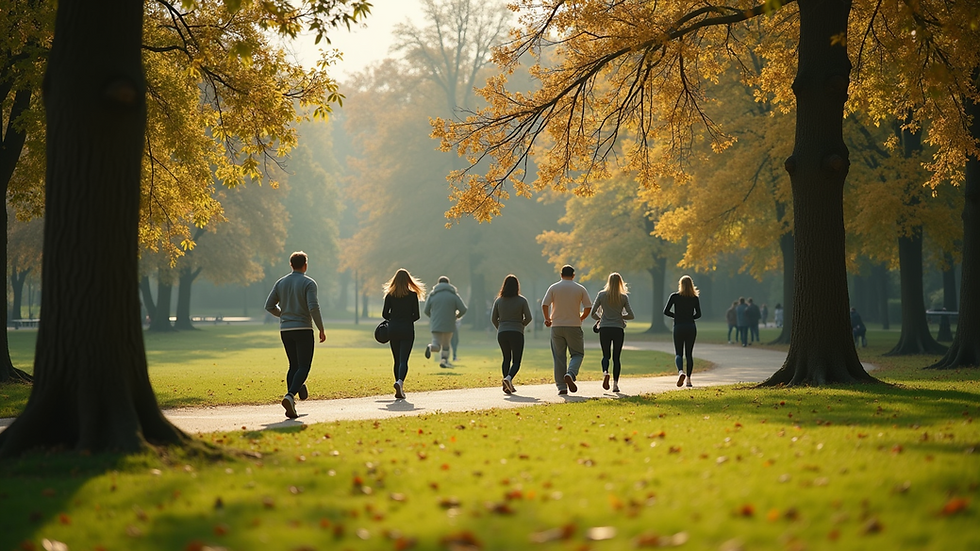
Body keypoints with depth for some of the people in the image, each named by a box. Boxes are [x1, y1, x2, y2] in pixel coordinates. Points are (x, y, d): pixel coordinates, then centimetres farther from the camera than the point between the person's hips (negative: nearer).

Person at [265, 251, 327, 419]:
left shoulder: (281, 283, 9)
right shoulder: (308, 283, -7)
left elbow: (269, 306, 9)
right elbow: (313, 307, -17)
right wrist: (321, 329, -9)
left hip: (285, 330, 5)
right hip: (303, 329, -5)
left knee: (293, 366, 14)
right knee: (303, 366, -2)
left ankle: (291, 406, 5)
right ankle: (290, 395, -26)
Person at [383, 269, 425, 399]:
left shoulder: (390, 295, 1)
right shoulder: (413, 295, -3)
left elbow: (384, 314, 1)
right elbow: (416, 315, -3)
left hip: (393, 330, 2)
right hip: (407, 330, -2)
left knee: (397, 360, 13)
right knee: (403, 360, -6)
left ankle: (400, 390, 16)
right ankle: (400, 381, -32)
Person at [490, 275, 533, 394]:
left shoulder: (499, 301, 2)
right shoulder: (521, 300, -5)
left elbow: (493, 319, 3)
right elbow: (528, 318, -6)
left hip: (502, 333, 3)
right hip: (517, 334, -3)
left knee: (506, 359, 17)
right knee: (516, 361, 2)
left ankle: (508, 386, 8)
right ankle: (508, 378, -26)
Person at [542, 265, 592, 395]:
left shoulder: (553, 288, 2)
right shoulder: (580, 289, 2)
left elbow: (544, 304, -6)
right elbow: (588, 307, -2)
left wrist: (548, 319, 10)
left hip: (557, 326, 1)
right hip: (574, 326, -1)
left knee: (559, 357, 6)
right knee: (577, 354, 9)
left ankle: (561, 387, 4)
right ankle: (570, 374, -19)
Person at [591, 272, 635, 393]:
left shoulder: (601, 295, 0)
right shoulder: (624, 297, -1)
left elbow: (593, 313, -1)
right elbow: (631, 315, -2)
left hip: (604, 329, 0)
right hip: (618, 329, 0)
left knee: (606, 355, 11)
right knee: (616, 357, 8)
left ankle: (605, 372, -19)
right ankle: (615, 383, 0)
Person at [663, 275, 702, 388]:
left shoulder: (674, 296, -4)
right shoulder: (695, 298, 1)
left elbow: (666, 312, -5)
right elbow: (698, 314, -1)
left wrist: (676, 316, 10)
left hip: (678, 327, -1)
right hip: (691, 328, 2)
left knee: (678, 353, 4)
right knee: (689, 354, 10)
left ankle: (681, 371, -25)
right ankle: (688, 379, 7)